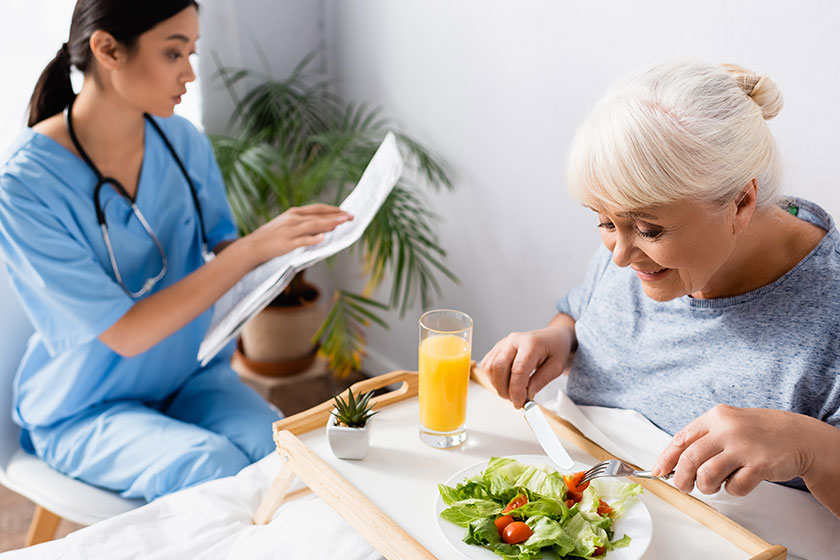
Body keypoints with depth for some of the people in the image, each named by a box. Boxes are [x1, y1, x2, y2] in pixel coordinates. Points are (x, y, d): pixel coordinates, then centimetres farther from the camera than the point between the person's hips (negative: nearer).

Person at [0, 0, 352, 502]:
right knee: (211, 465, -30)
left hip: (191, 376, 4)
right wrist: (256, 248, -27)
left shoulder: (184, 142, -4)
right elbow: (125, 333, -24)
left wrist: (291, 241, -14)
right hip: (85, 409, -4)